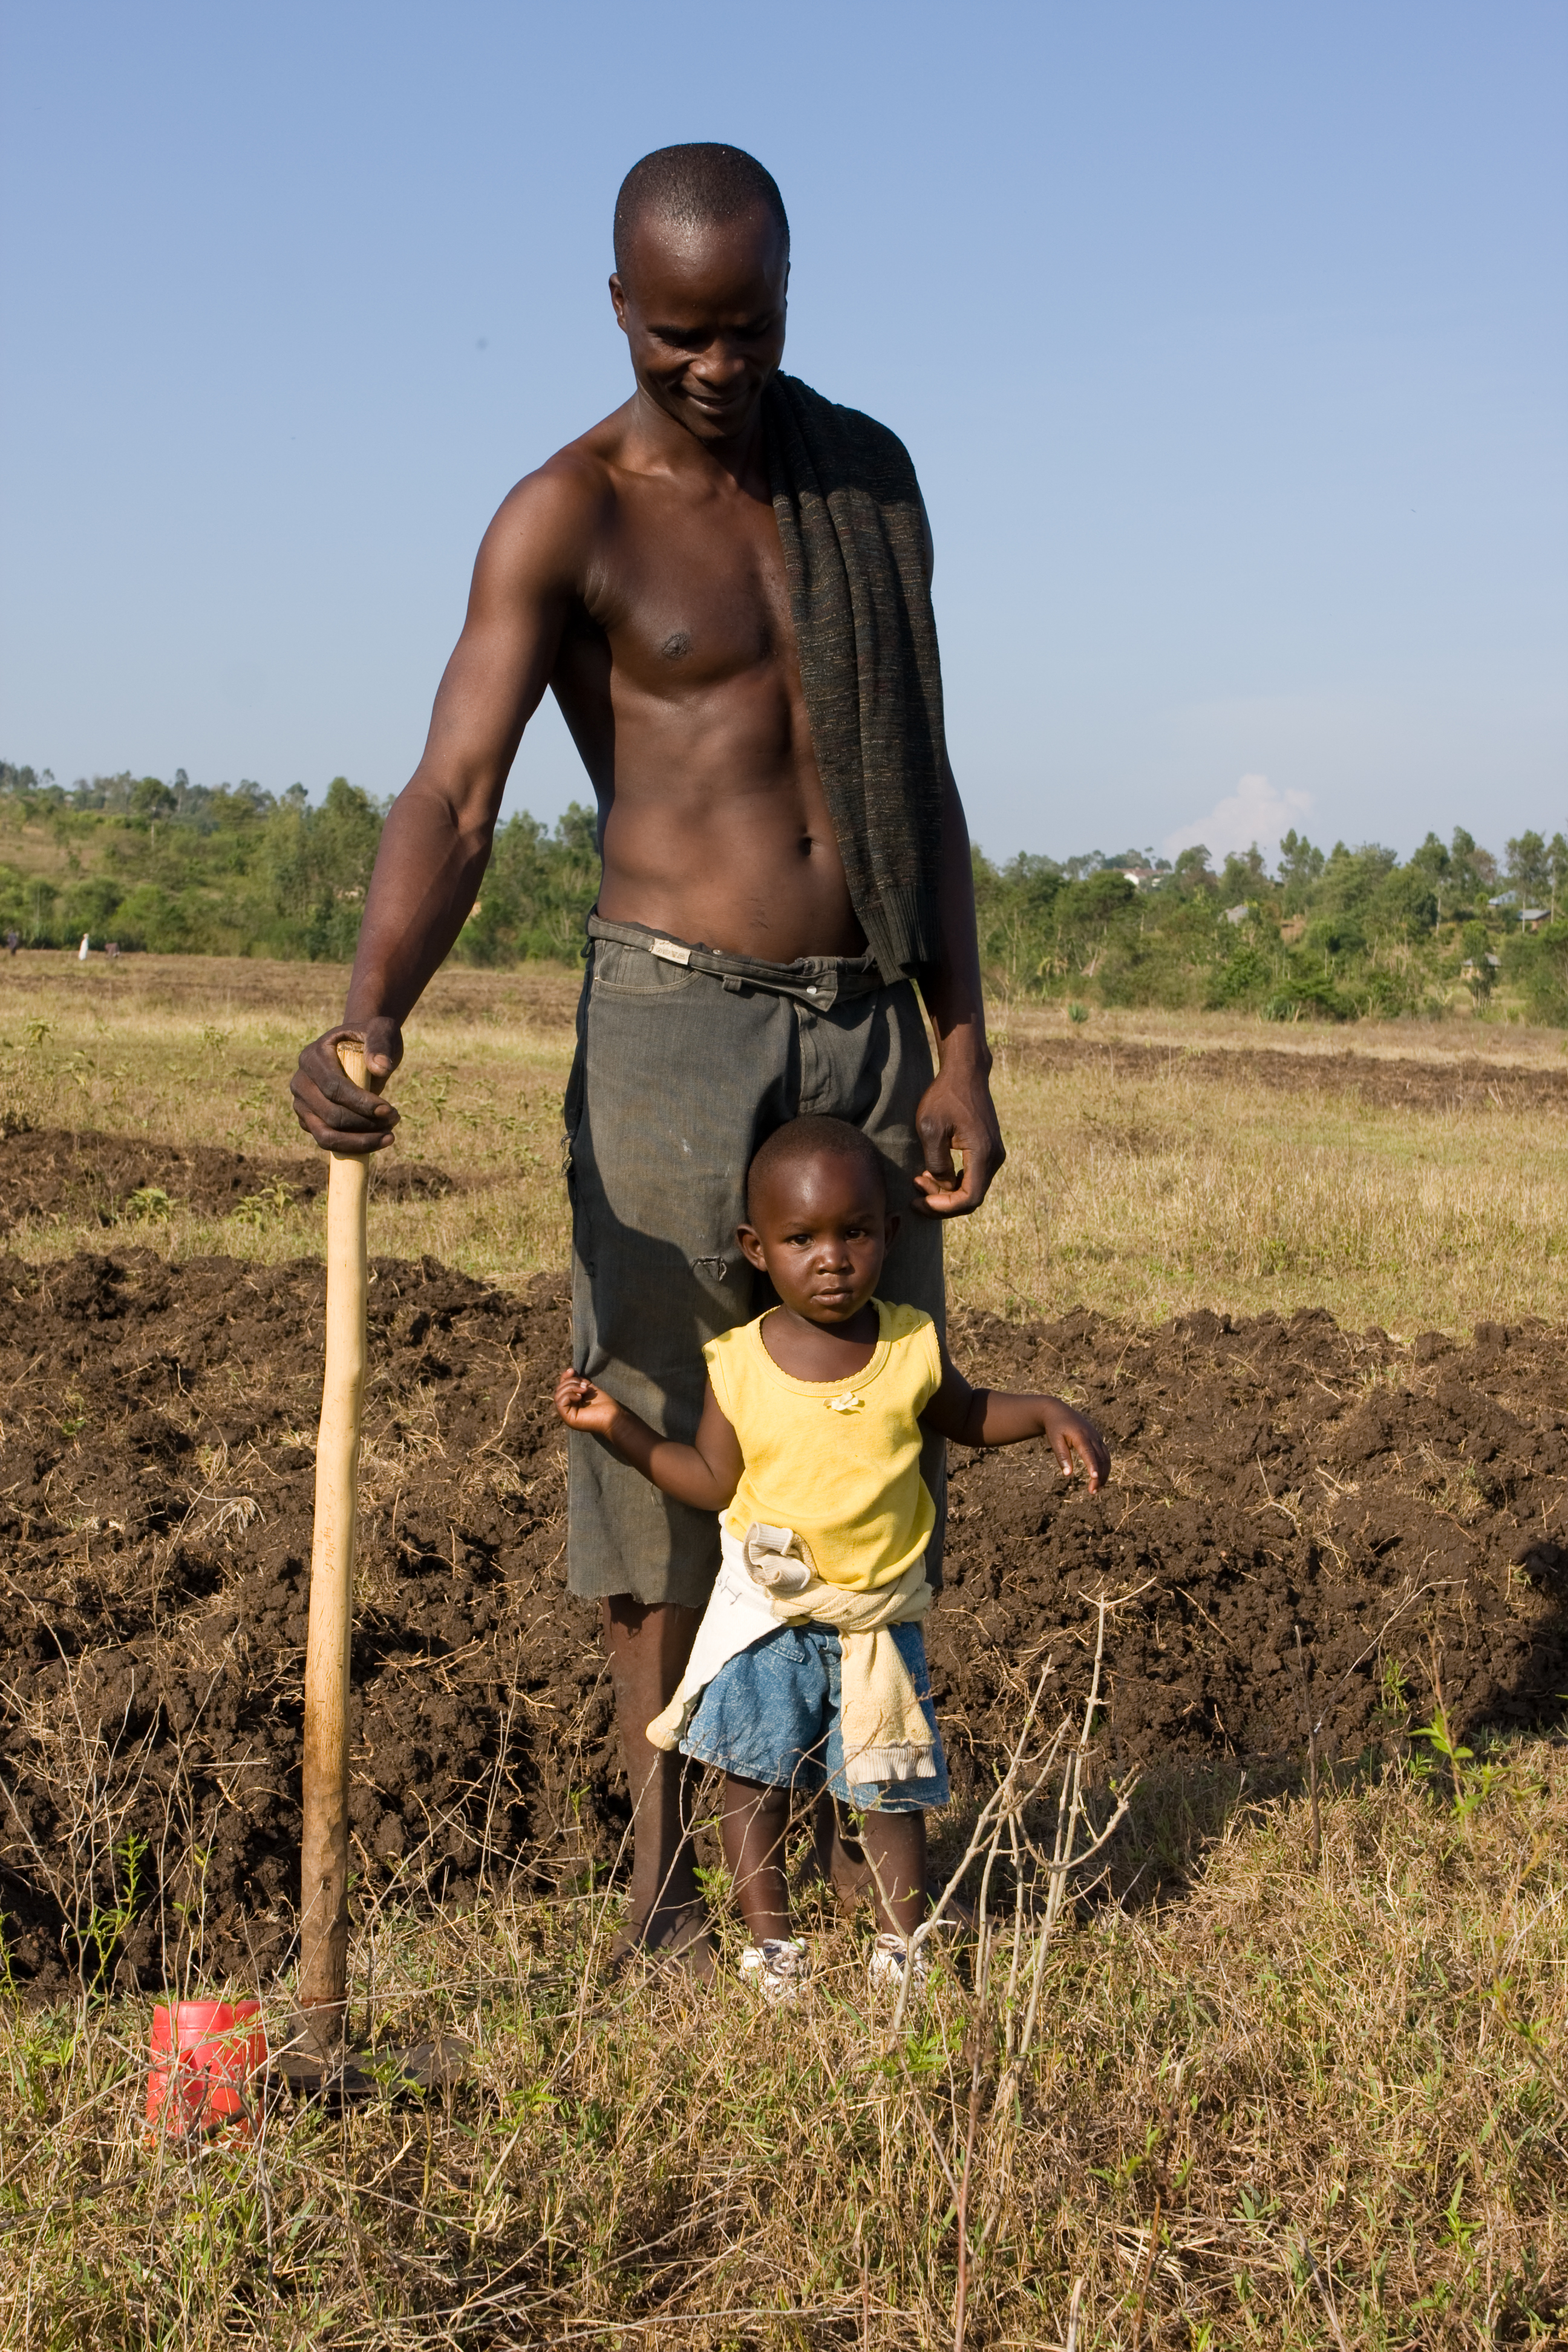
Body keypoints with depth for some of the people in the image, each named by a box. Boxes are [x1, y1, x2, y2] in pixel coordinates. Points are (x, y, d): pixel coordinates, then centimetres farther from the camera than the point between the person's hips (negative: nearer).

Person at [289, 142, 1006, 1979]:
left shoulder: (868, 476, 9)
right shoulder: (565, 522, -7)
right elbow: (453, 799, -19)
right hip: (675, 1018, -4)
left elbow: (919, 784, 11)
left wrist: (963, 1052, 5)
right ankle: (660, 1875, 12)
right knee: (663, 1433, 0)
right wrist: (367, 1021, -38)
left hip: (867, 1023, 5)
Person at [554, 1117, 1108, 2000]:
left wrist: (1048, 1414, -3)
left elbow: (966, 1414, 13)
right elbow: (714, 1482, -2)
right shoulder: (739, 1364, -10)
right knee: (757, 1777, 3)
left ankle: (901, 1944, 23)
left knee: (893, 1788, 7)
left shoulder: (912, 1346, -7)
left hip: (879, 1612, 1)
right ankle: (771, 1940, 19)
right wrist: (621, 1428, -11)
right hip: (767, 1609, -1)